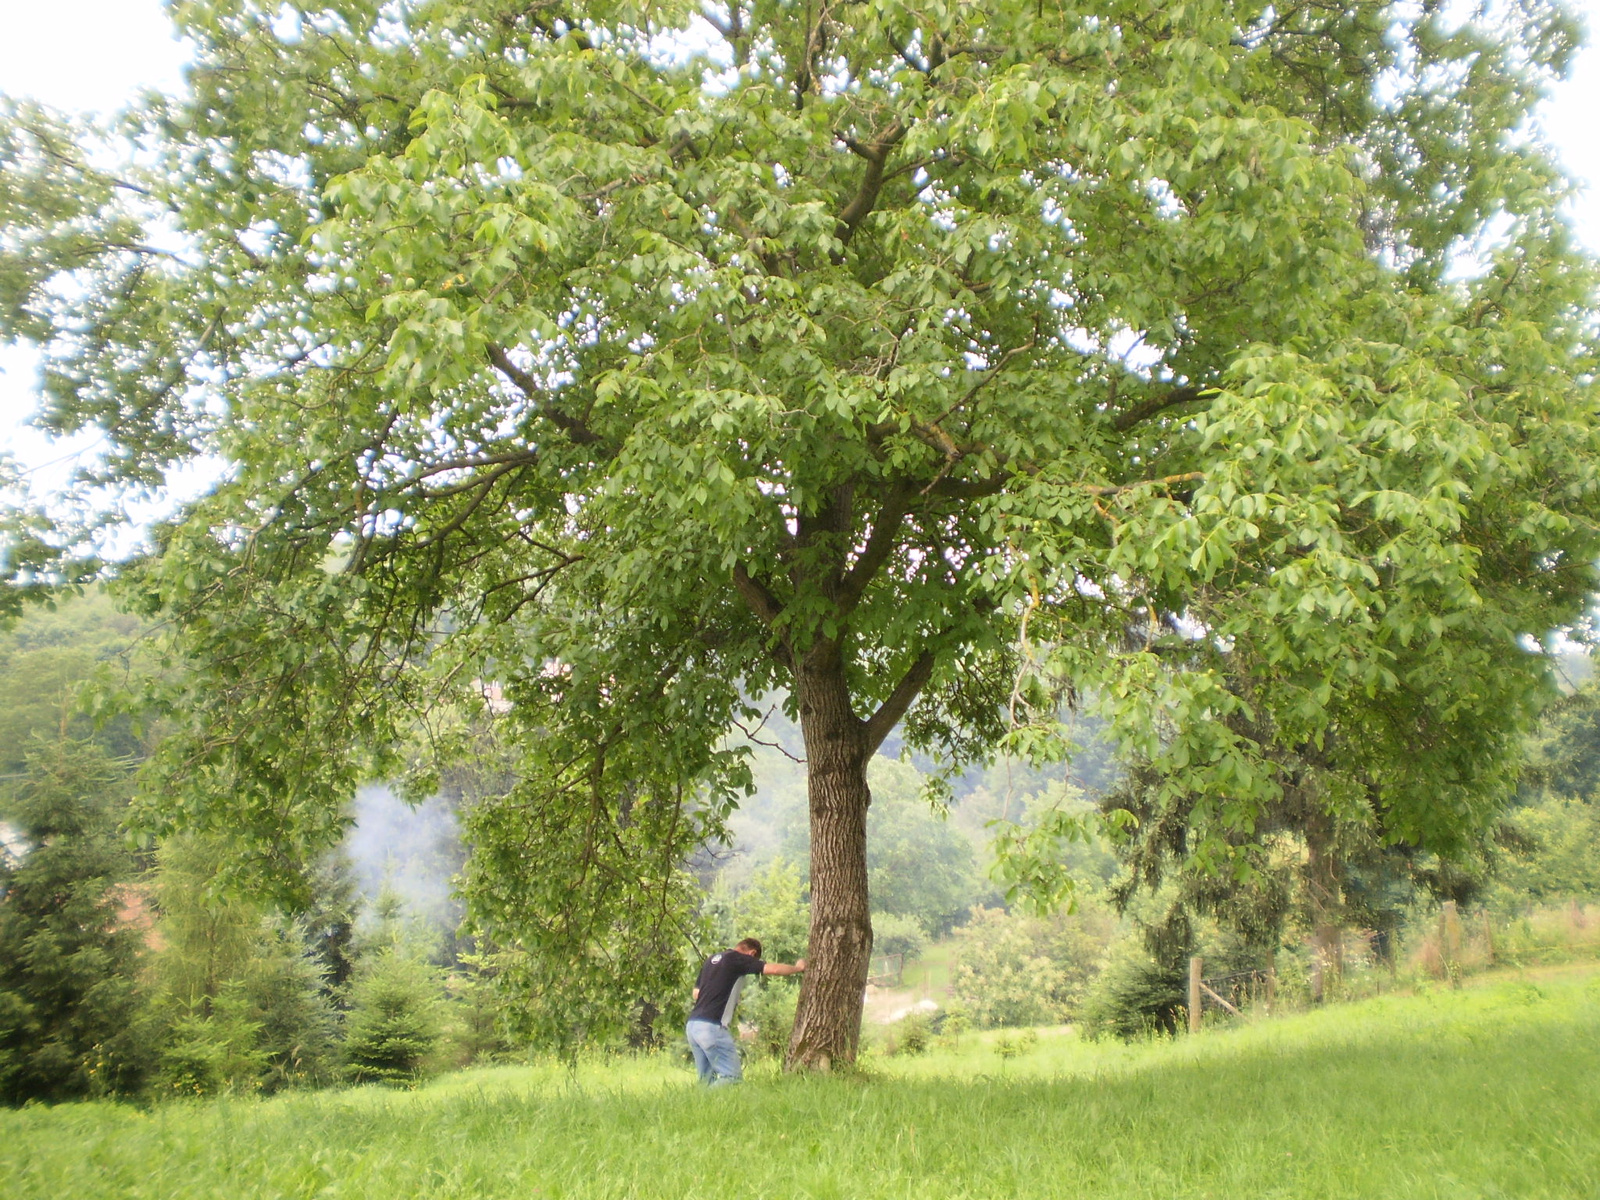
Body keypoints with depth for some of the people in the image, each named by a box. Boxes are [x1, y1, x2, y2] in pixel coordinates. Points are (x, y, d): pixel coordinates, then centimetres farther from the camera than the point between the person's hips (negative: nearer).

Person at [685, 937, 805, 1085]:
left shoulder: (712, 959, 20)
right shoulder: (737, 959, -4)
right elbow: (773, 969, -8)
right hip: (711, 1027, -8)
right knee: (732, 1076, -5)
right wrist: (797, 967, 8)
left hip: (692, 1024, 9)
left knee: (707, 1079, 14)